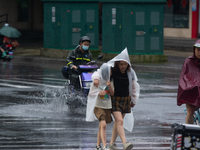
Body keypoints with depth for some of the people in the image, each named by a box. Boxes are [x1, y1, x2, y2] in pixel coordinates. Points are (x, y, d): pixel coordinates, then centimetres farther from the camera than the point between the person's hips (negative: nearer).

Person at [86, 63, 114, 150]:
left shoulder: (109, 81, 4)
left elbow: (112, 94, 4)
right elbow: (90, 93, -4)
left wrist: (110, 86, -14)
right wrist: (99, 93, -22)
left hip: (107, 106, 5)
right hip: (98, 106, -5)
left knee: (101, 127, 13)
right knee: (103, 125, -21)